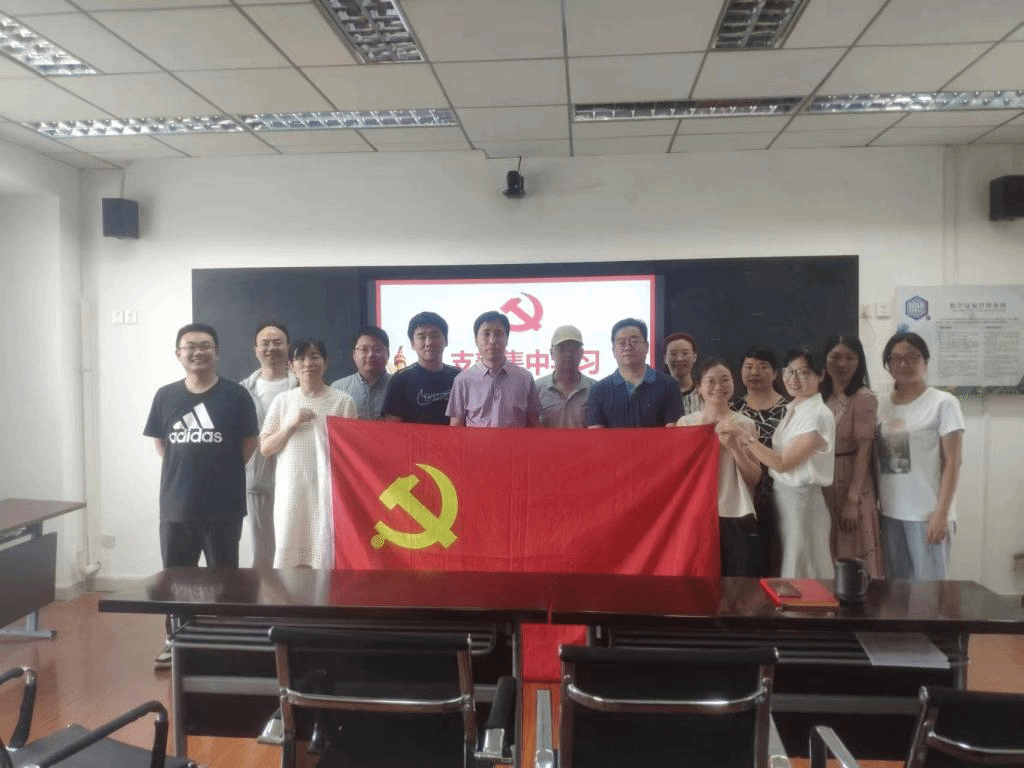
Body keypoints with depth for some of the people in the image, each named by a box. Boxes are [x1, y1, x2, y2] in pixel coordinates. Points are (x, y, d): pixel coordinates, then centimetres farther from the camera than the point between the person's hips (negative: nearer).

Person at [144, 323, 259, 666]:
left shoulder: (235, 395, -7)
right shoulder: (165, 396, 3)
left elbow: (249, 443, 0)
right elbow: (159, 442, 13)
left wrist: (224, 471, 0)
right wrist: (184, 470, 5)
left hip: (224, 506, -3)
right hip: (176, 505, 3)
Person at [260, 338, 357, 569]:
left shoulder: (343, 401, 2)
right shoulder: (283, 400, 8)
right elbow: (265, 448, 7)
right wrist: (291, 425, -8)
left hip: (329, 489, -2)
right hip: (291, 489, 2)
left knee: (326, 554, -3)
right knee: (288, 557, 4)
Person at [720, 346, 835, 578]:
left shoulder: (818, 415, -16)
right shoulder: (792, 409, 9)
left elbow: (782, 463, -19)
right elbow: (779, 457, 9)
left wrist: (744, 437, -20)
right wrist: (752, 442, -4)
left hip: (802, 499, -8)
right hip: (781, 494, 8)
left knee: (800, 575, 3)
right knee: (785, 569, 18)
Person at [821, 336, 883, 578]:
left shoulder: (864, 399, -8)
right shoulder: (821, 399, 10)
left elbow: (864, 450, -13)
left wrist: (852, 499, -18)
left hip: (851, 489, -6)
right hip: (823, 490, 6)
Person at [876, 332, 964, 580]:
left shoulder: (943, 403, -4)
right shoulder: (881, 406, 10)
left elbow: (952, 463, -7)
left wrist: (941, 514, -12)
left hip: (927, 514, -4)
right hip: (890, 514, 4)